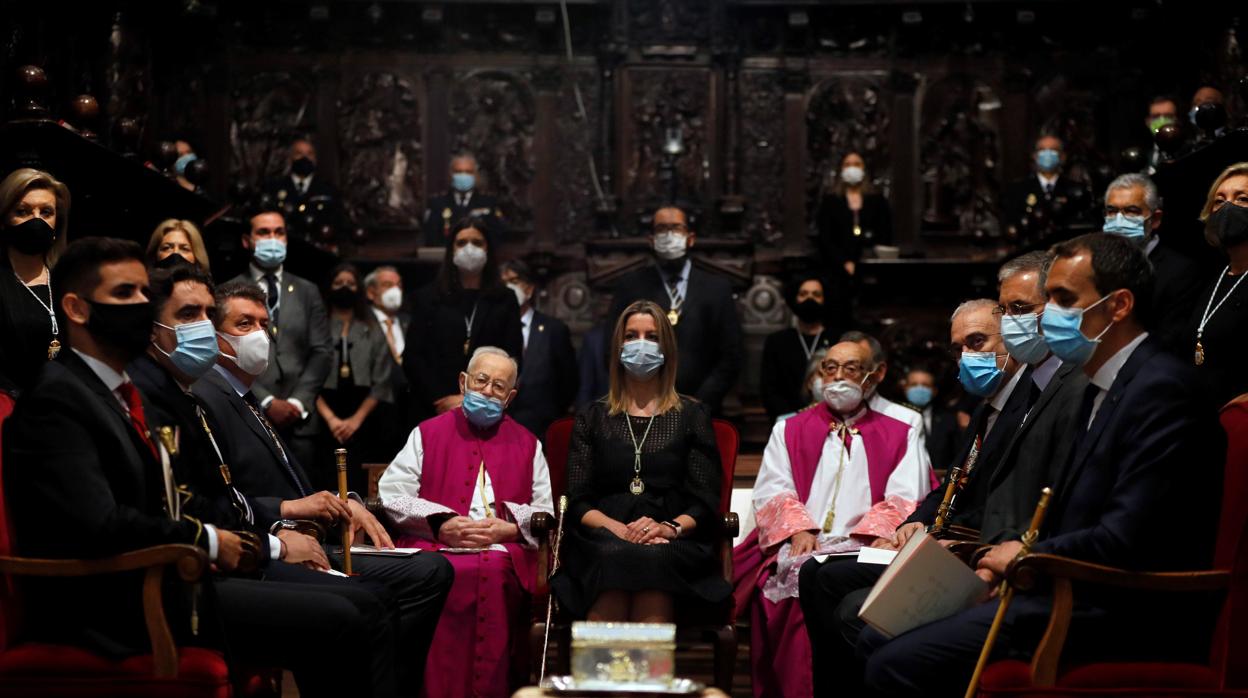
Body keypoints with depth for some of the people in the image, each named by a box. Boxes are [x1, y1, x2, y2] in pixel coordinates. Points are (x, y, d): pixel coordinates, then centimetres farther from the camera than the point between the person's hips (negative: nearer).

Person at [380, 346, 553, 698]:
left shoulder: (527, 444, 22)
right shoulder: (428, 433, 18)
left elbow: (544, 512, 12)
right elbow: (392, 494, 5)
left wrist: (506, 529, -7)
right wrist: (441, 526, -9)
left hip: (505, 552, 0)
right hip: (435, 548, 0)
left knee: (495, 573, -35)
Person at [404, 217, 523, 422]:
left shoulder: (505, 300, 11)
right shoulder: (428, 298, 12)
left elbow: (512, 358, 5)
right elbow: (412, 357, 6)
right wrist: (441, 398, -7)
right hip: (435, 411, 0)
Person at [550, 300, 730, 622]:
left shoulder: (693, 415, 18)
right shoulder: (592, 417, 20)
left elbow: (705, 503, 9)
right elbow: (578, 502, 10)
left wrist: (670, 527, -13)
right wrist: (617, 528, -11)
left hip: (672, 545, 0)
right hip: (603, 538, 1)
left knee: (653, 562, -37)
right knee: (614, 558, -36)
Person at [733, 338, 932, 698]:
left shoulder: (901, 436, 21)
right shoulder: (790, 431, 25)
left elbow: (905, 502, 6)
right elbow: (771, 492, 11)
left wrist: (863, 539, -13)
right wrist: (798, 530, -11)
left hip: (867, 552, -1)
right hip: (800, 551, 1)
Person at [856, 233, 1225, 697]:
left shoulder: (1162, 389, -15)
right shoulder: (1102, 388, 19)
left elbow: (1125, 541, -22)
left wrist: (1026, 557, -7)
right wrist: (1001, 565, 2)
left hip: (1127, 616, -10)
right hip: (1070, 588, 10)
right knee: (877, 641, 5)